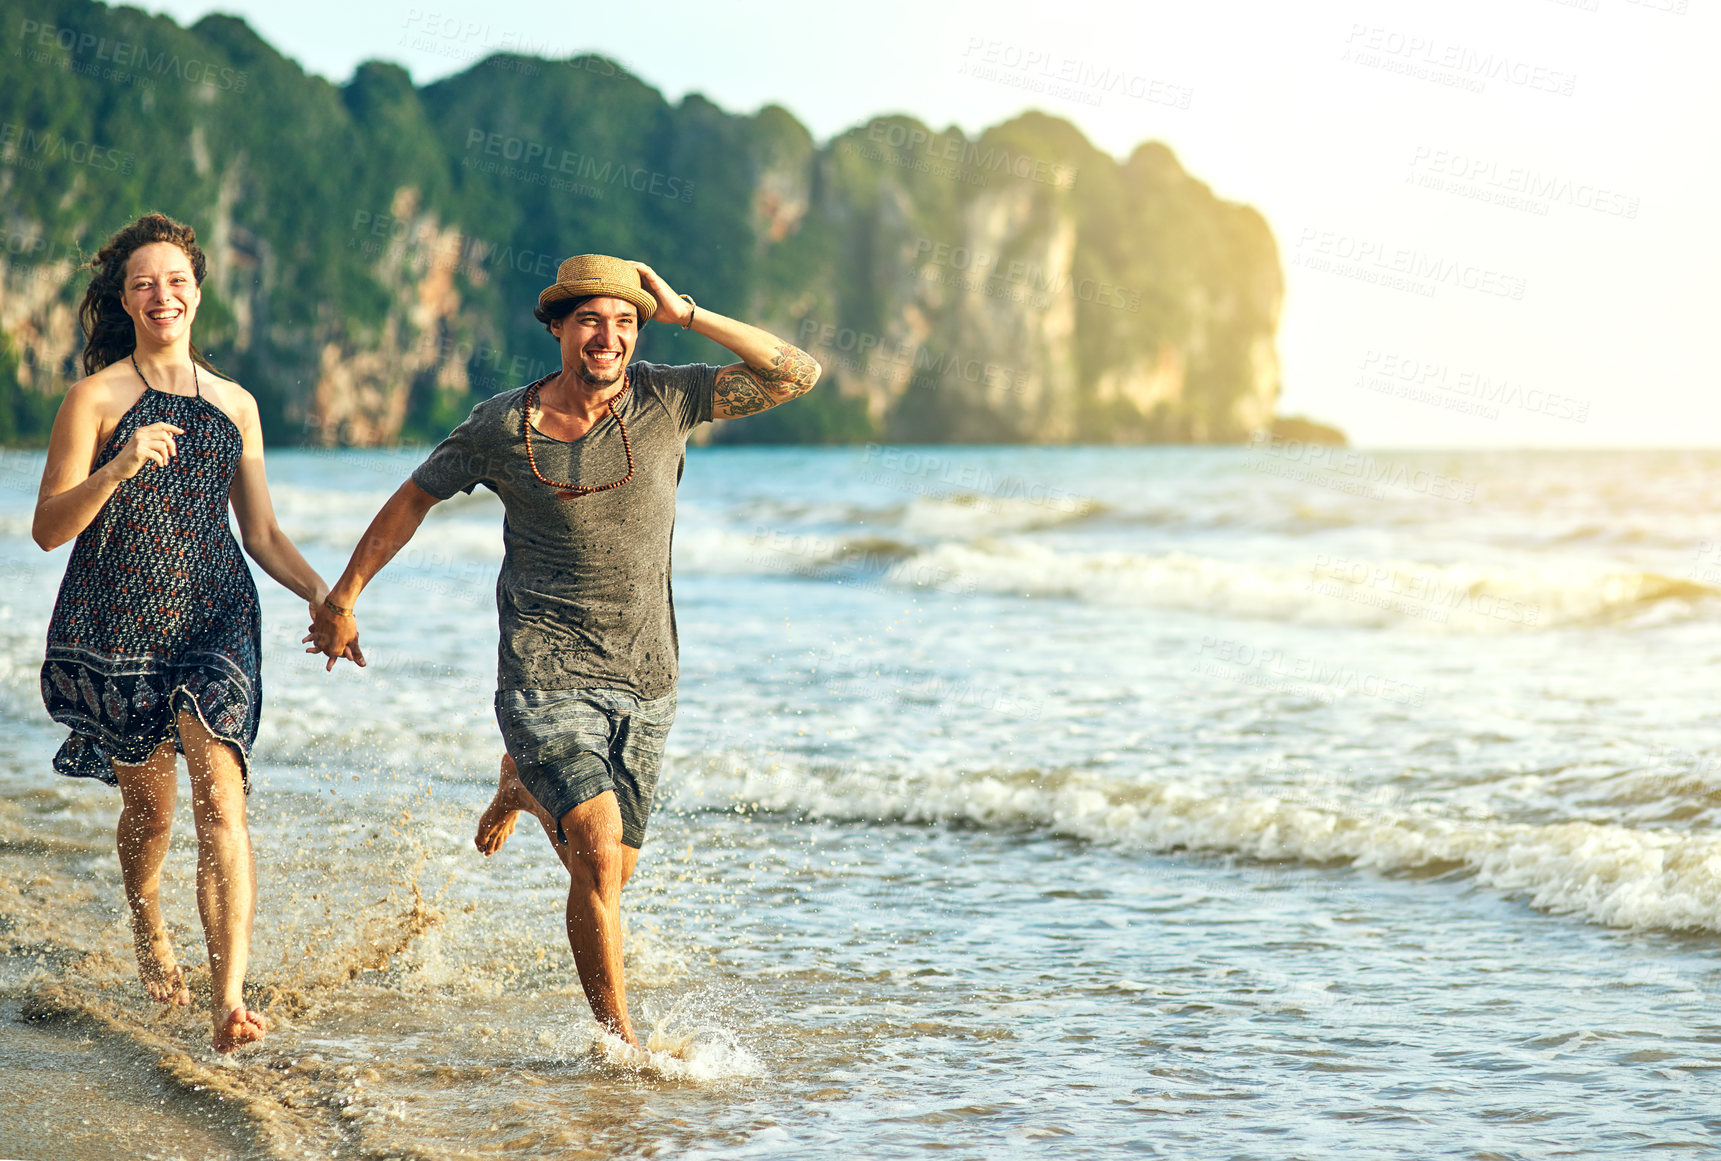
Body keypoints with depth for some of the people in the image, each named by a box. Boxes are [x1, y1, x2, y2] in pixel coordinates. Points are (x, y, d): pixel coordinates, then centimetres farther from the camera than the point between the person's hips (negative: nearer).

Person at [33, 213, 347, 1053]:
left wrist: (322, 593, -2)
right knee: (149, 810, 12)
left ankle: (228, 1000, -23)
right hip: (117, 628, -1)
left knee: (220, 796, -17)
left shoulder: (235, 405, 9)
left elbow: (263, 533, 14)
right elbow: (48, 529, -8)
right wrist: (120, 466, -24)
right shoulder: (96, 398, -3)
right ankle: (148, 932, 45)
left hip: (215, 620, 1)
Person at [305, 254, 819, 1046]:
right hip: (546, 674, -3)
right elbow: (413, 500, 10)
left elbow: (797, 374, -11)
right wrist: (342, 599, 13)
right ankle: (621, 1039, -4)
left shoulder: (666, 401, -4)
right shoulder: (500, 427, -5)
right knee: (599, 857, -19)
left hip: (644, 681, 3)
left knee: (609, 872, 14)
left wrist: (686, 314, -15)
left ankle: (522, 787, 45)